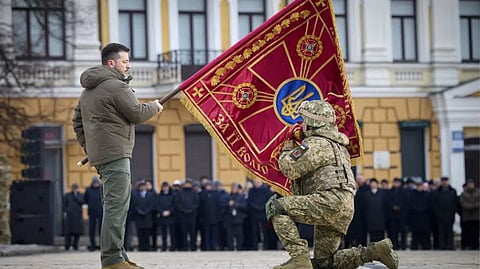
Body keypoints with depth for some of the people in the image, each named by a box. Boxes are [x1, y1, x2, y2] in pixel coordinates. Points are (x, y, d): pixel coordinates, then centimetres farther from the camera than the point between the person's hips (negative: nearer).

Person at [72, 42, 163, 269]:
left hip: (99, 154, 10)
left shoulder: (88, 90, 20)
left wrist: (89, 148, 23)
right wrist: (154, 106, 8)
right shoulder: (116, 86, -11)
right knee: (116, 206, -12)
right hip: (115, 154, -10)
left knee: (116, 205, 15)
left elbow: (77, 121, 23)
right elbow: (137, 114, -10)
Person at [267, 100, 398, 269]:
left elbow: (290, 168, -12)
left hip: (331, 200, -10)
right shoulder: (334, 144, 29)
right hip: (343, 210, 10)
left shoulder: (316, 144, -4)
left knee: (275, 206, -13)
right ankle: (375, 251, 5)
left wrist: (288, 146, 7)